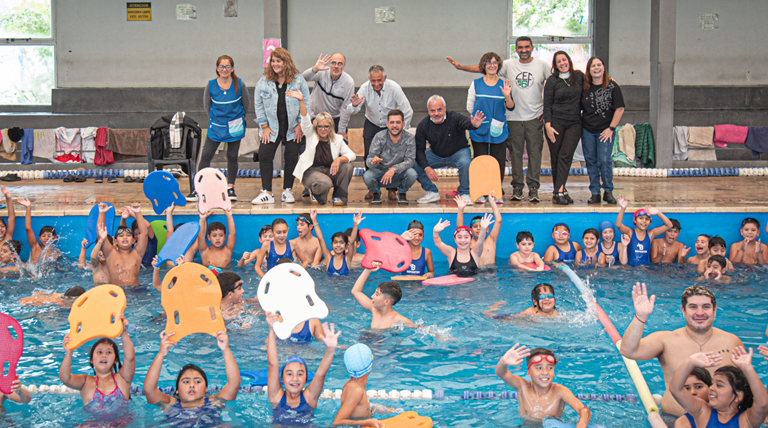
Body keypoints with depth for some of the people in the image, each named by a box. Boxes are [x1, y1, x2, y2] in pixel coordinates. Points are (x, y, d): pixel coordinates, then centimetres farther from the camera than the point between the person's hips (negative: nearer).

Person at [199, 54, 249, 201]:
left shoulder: (239, 84, -9)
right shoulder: (211, 85, -8)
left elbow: (246, 104, 5)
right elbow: (206, 105, 7)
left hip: (234, 127, 0)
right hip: (215, 127, 0)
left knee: (232, 157, 7)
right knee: (205, 156, -3)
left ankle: (230, 188, 20)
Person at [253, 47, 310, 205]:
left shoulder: (298, 80, -2)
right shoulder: (263, 81, 1)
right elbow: (259, 105, 4)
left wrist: (300, 125, -4)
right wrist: (265, 126, -2)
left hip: (293, 128, -1)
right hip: (272, 128, 1)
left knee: (292, 158, 2)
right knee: (264, 156, -6)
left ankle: (287, 191, 16)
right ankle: (266, 193, 0)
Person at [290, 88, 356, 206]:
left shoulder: (337, 139, 5)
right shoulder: (311, 135, 2)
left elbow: (352, 155, -4)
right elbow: (305, 119, -15)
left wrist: (339, 159, -25)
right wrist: (301, 101, -31)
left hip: (329, 171, 3)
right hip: (311, 171, -3)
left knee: (348, 167, -24)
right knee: (324, 184, -36)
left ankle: (339, 196, -5)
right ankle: (315, 193, 3)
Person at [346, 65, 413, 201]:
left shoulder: (394, 88, -23)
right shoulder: (365, 88, -19)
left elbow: (407, 112, -17)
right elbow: (351, 111, -20)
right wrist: (354, 105, -44)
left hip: (391, 127, -1)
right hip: (371, 125, 2)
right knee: (370, 157, -8)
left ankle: (392, 190, 4)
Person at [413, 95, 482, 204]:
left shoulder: (454, 118, -24)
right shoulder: (423, 125, -15)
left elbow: (466, 123, -45)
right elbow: (419, 149, -12)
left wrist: (474, 125, -72)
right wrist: (427, 168, -28)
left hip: (459, 152, -3)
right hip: (436, 155, 3)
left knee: (465, 163, -35)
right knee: (415, 165, -17)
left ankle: (464, 194, -10)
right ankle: (432, 192, 3)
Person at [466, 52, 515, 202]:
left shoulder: (503, 84, 6)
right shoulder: (476, 83, 5)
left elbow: (510, 108, 4)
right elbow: (470, 107, 11)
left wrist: (507, 97, -13)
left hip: (498, 130, 0)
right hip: (479, 129, 0)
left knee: (498, 161, 0)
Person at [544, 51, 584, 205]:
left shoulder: (579, 76, 9)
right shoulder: (552, 81, 2)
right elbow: (547, 105, 0)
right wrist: (548, 125, -10)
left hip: (574, 123, 1)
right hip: (556, 122, -1)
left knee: (566, 155, -9)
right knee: (555, 157, -1)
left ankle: (559, 192, -14)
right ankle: (560, 190, 5)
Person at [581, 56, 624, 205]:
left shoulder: (612, 86, -5)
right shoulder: (585, 87, 4)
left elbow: (619, 109, -5)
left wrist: (611, 128, -8)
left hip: (605, 131, -3)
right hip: (587, 130, 3)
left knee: (604, 160, -9)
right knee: (591, 161, 5)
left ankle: (608, 191, 6)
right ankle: (595, 193, 13)